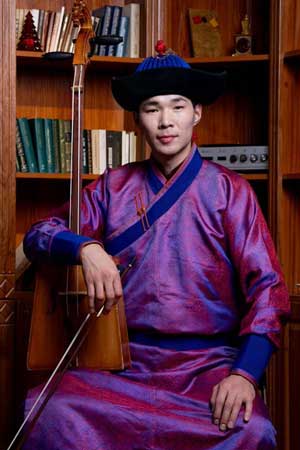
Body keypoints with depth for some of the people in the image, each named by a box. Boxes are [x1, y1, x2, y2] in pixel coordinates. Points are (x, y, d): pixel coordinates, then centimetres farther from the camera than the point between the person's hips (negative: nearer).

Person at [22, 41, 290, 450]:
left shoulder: (230, 191, 5)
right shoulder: (114, 187, 12)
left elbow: (266, 286, -1)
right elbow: (38, 235, 8)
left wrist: (245, 372, -17)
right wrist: (85, 247, -15)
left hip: (209, 363, -1)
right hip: (125, 360, 1)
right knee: (50, 414, -28)